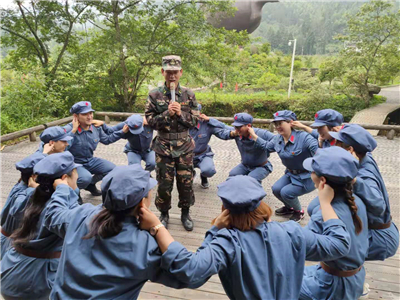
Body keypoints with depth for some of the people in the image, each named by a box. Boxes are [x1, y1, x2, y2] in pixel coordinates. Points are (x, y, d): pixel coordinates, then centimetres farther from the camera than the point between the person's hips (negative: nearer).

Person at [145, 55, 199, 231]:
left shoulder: (189, 95, 0)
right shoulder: (154, 95, -2)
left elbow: (195, 121, 0)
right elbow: (150, 121, -5)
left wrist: (180, 113, -16)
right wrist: (167, 114, -19)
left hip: (184, 146, 1)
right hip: (163, 146, -1)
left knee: (186, 182, 8)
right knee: (164, 183, 7)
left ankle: (185, 213, 30)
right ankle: (164, 213, 30)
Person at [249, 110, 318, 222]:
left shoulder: (303, 137, -29)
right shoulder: (278, 138, -5)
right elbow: (266, 146, 14)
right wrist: (253, 135, 10)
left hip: (307, 177, -7)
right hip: (291, 174, 8)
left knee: (286, 192, -16)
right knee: (276, 189, -1)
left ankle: (299, 211, 17)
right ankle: (289, 207, 31)